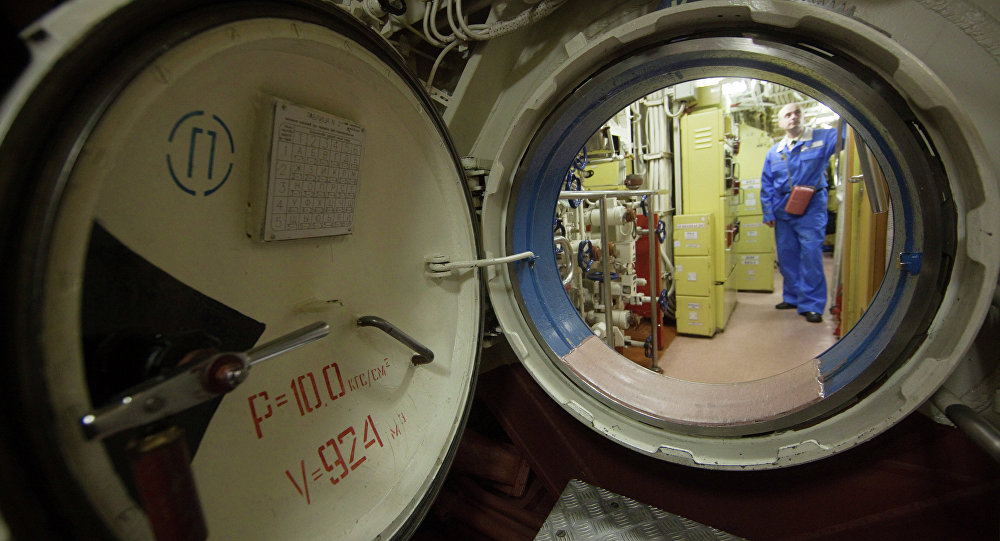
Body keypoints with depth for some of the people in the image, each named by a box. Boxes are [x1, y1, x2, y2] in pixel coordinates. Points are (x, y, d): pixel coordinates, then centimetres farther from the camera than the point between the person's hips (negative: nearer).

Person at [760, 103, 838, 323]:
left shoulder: (822, 138, 2)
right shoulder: (774, 152, 11)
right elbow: (766, 185, 11)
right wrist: (768, 212, 6)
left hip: (811, 208, -4)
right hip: (783, 212, 4)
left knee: (811, 254, -8)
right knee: (786, 256, 8)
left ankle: (812, 304, 0)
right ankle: (792, 297, 23)